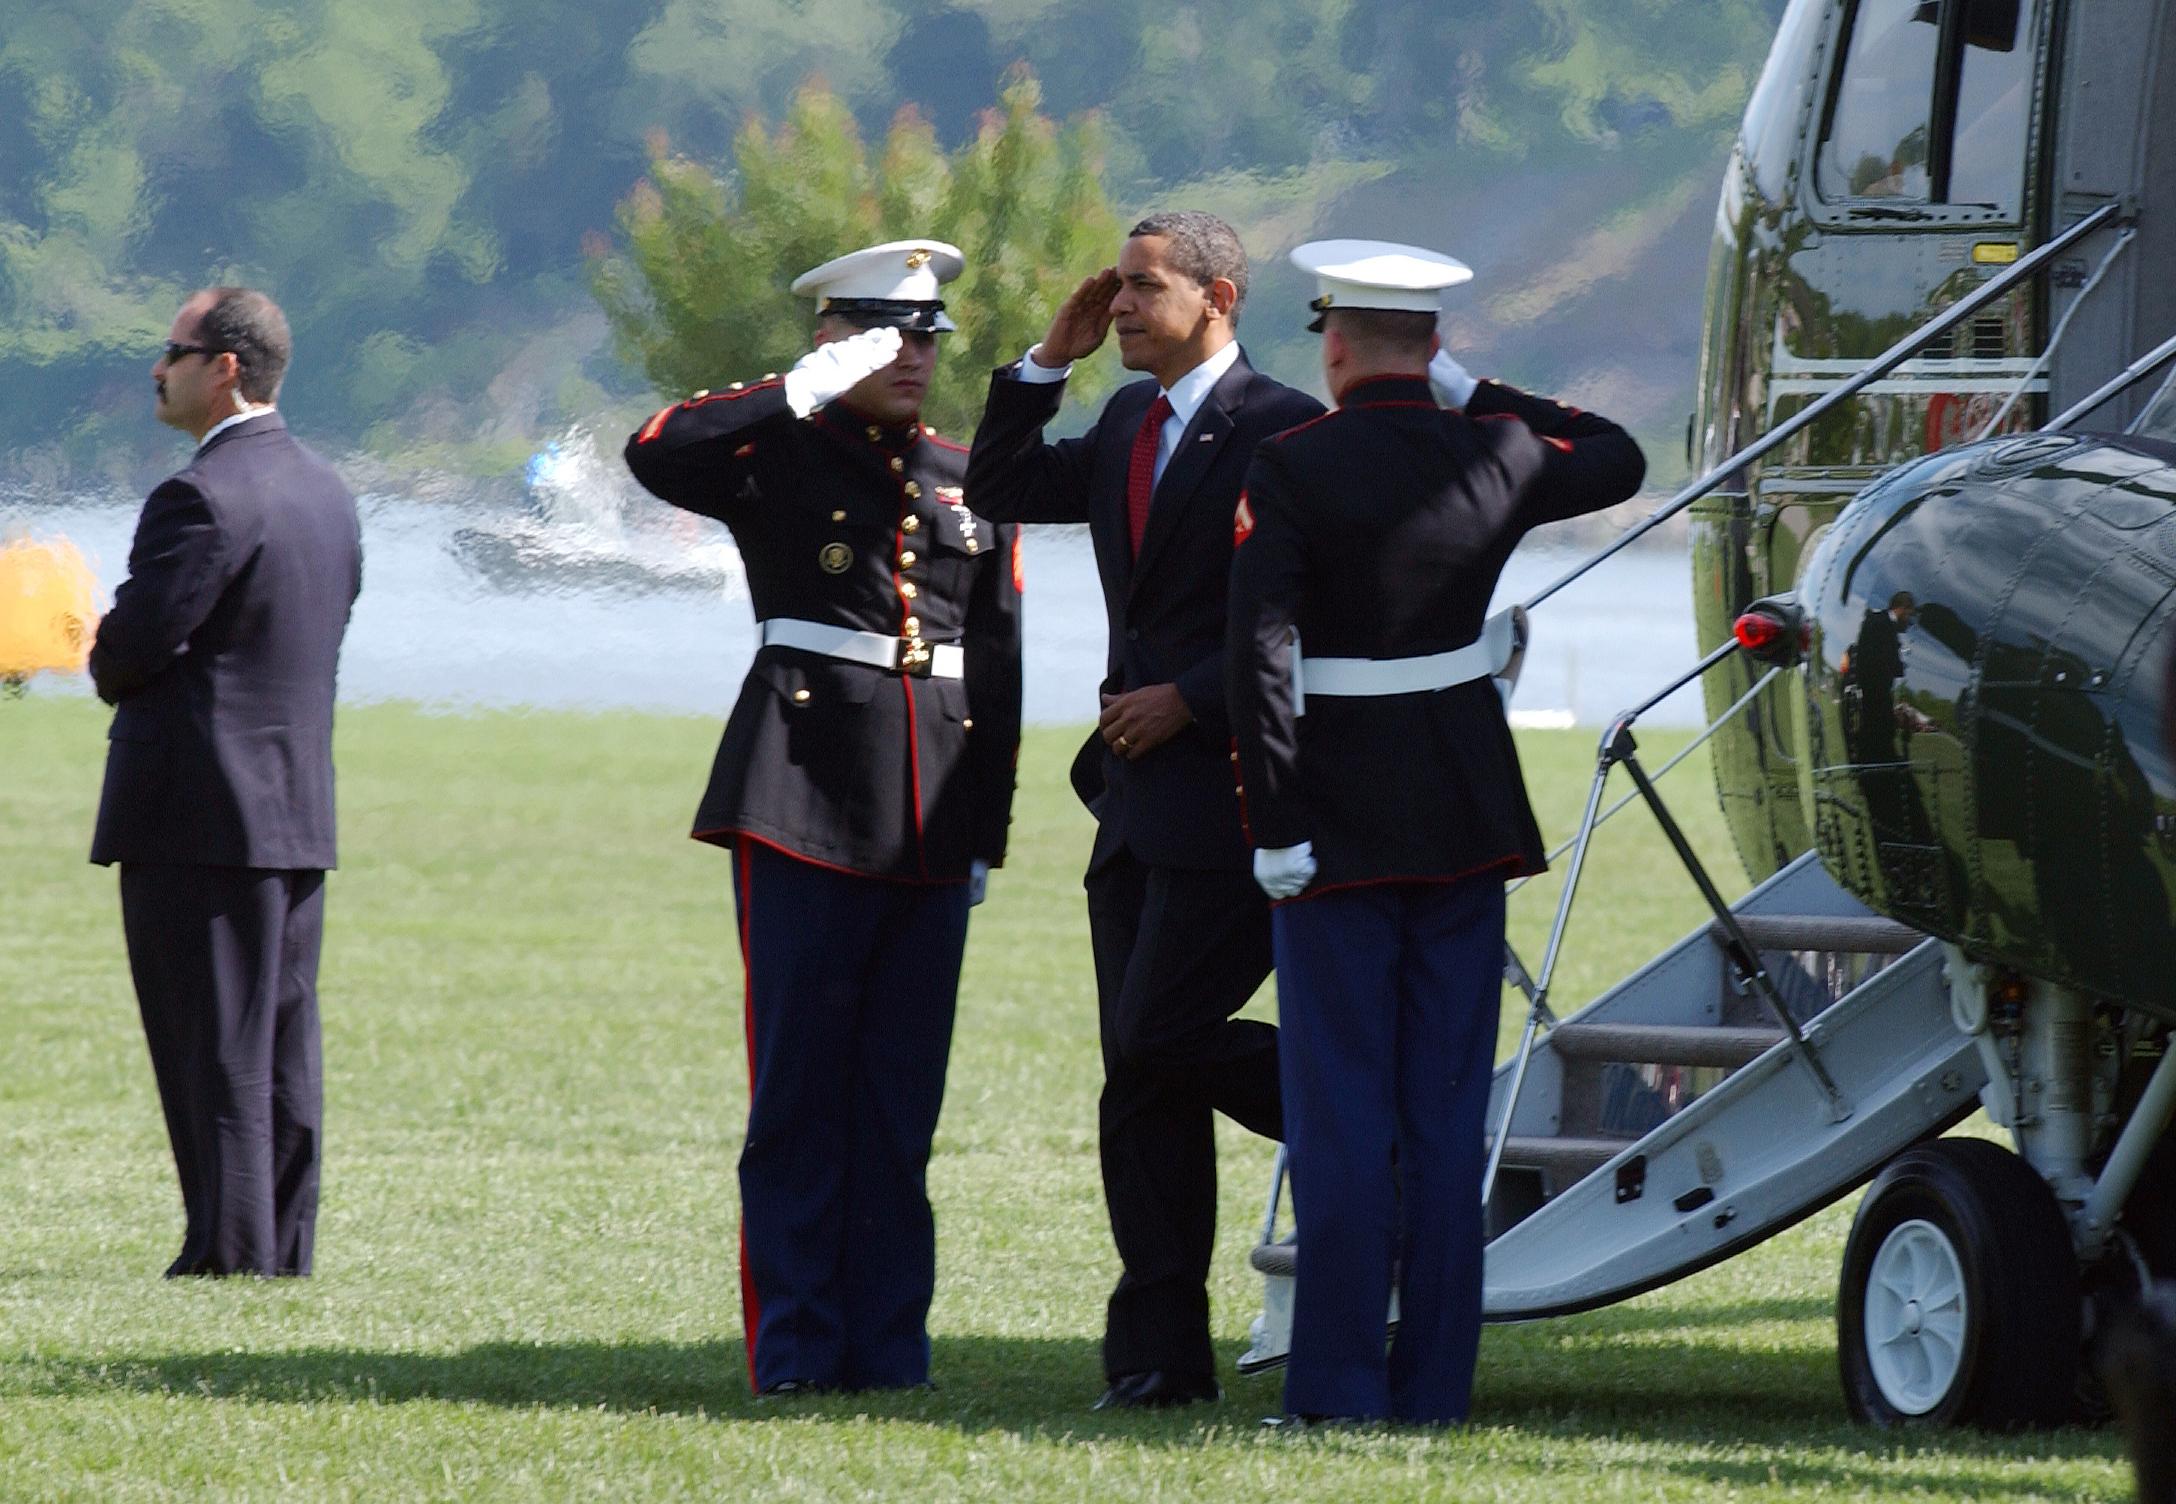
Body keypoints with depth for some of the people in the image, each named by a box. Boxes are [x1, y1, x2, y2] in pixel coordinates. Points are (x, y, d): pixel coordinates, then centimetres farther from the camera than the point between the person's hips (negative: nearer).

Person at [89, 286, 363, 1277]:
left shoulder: (201, 501, -18)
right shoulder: (326, 493, 11)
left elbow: (134, 646, -20)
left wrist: (111, 670, 5)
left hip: (199, 818, -9)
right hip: (300, 809, 9)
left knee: (215, 1046, -4)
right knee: (284, 1042, 10)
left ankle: (229, 1247, -2)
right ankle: (285, 1249, 12)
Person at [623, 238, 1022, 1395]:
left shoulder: (968, 485, 16)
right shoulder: (779, 458, 3)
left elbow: (998, 669, 17)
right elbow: (657, 454, -18)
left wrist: (987, 834, 11)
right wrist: (809, 389, -19)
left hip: (931, 822, 4)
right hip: (806, 807, -4)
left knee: (903, 1093, 6)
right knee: (798, 1085, -4)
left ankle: (888, 1344, 11)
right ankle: (795, 1348, 0)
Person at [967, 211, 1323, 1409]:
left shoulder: (1281, 431, -10)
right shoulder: (1130, 422, 16)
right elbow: (999, 489, 21)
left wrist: (1188, 701, -15)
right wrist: (1050, 358, 11)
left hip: (1231, 790, -9)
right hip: (1141, 796, 9)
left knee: (1159, 1038, -15)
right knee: (1139, 1082, 5)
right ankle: (1160, 1354, 6)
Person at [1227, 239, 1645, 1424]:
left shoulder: (1291, 471, -11)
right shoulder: (1495, 455, 1)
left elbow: (1259, 654, -18)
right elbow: (1620, 461, 22)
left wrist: (1274, 827, -15)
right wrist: (1476, 395, 18)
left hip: (1342, 816, -3)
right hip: (1466, 815, 3)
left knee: (1342, 1105, 0)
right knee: (1446, 1104, 8)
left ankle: (1340, 1387, -1)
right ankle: (1433, 1382, 8)